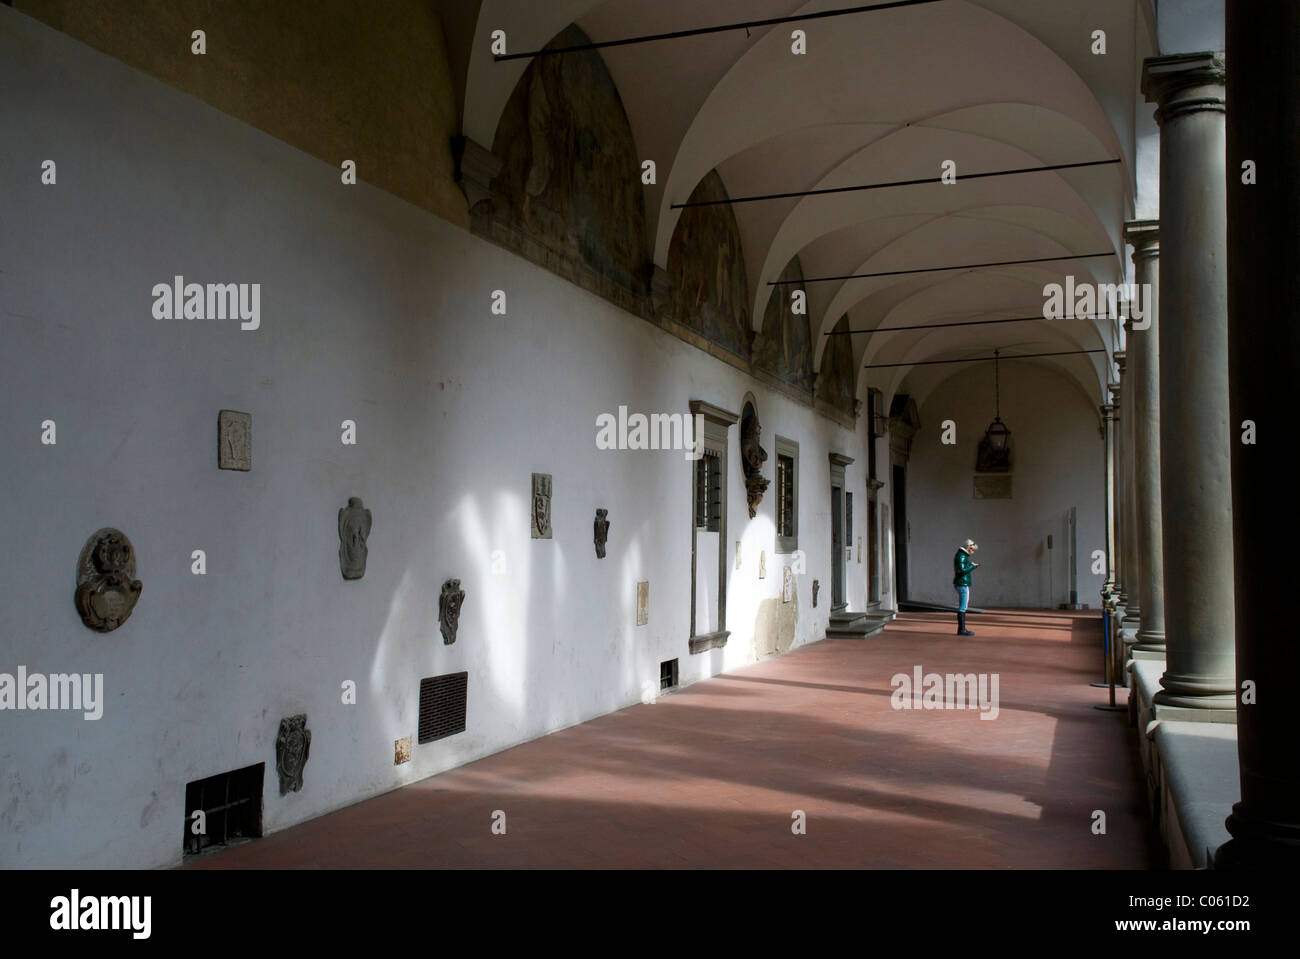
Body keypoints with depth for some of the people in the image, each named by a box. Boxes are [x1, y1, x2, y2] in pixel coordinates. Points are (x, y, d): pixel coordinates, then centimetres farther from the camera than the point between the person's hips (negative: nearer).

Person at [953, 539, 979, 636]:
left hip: (963, 584, 10)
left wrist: (972, 566, 12)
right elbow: (962, 571, -24)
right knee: (962, 607, -8)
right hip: (962, 584, -10)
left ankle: (962, 629, 15)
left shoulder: (962, 556, 17)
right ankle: (961, 630, -7)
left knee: (962, 607, 12)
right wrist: (972, 566, -12)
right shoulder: (961, 556, -15)